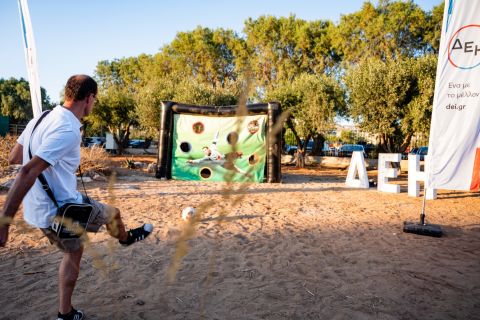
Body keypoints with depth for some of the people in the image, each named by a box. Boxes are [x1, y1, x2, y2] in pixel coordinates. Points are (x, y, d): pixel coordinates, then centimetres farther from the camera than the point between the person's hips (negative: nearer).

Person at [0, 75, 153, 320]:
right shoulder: (68, 131, -26)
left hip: (39, 212, 9)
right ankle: (126, 238, 52)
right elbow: (28, 172, -32)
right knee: (112, 213, 18)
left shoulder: (41, 119, 2)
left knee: (74, 251, 25)